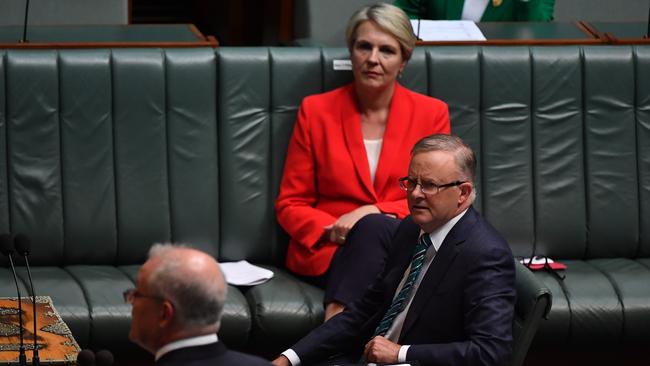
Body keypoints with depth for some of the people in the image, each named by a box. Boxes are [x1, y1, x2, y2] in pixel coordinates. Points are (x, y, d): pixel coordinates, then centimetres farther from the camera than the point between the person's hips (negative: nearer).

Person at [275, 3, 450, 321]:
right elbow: (290, 206, 7)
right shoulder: (316, 111, 6)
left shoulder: (432, 113, 7)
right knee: (375, 229, -36)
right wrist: (334, 230, -14)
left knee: (375, 228, -36)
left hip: (404, 253, 1)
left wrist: (374, 213, -13)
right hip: (326, 253, -1)